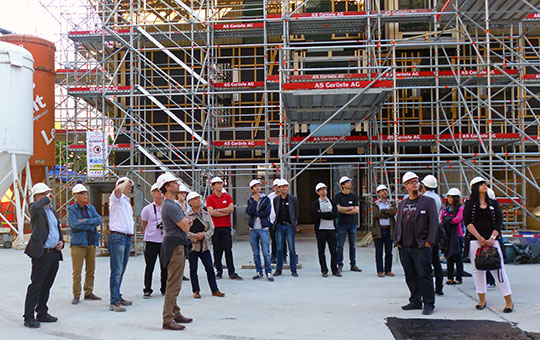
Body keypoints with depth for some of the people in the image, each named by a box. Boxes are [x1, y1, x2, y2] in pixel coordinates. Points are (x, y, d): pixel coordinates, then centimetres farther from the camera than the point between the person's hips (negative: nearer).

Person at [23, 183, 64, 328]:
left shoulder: (52, 210, 18)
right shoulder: (36, 209, -6)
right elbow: (35, 207, -34)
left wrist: (61, 242, 8)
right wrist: (46, 199, -17)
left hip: (55, 253, 8)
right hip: (41, 254, -8)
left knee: (46, 286, 14)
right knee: (36, 285, -6)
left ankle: (42, 313, 24)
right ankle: (29, 317, -1)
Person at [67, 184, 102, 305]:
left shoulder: (90, 208, 13)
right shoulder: (71, 209, -3)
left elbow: (98, 220, -2)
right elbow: (75, 224, -17)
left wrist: (85, 221, -15)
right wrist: (91, 227, -9)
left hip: (91, 243, 5)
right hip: (78, 244, -5)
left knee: (91, 270, 8)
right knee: (77, 271, -3)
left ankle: (88, 293, 18)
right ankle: (76, 295, 5)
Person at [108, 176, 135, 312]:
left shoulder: (126, 201, 23)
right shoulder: (116, 198, -4)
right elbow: (118, 189, -29)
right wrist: (126, 181, -11)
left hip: (127, 237, 9)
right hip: (117, 236, -9)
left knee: (121, 271, 14)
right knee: (117, 271, -10)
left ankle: (118, 297, 22)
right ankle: (114, 302, -10)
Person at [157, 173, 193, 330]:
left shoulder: (172, 204, 18)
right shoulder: (170, 206, -17)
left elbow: (186, 223, 19)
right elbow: (185, 227, -19)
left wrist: (186, 222, -4)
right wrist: (187, 222, 3)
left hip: (177, 246, 11)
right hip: (175, 247, -11)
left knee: (174, 284, 18)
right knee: (173, 285, -9)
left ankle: (175, 314, 28)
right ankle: (168, 320, -7)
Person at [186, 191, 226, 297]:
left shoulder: (206, 214, 9)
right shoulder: (187, 216, -5)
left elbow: (211, 229, 4)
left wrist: (204, 235, -13)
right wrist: (196, 236, -20)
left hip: (205, 246, 3)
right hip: (192, 246, -3)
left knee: (210, 268, 5)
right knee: (193, 269, 5)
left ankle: (215, 290, 13)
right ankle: (196, 291, 17)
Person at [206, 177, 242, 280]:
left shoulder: (227, 196, 9)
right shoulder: (210, 198, 2)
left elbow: (231, 208, -5)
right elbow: (211, 212, -11)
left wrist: (218, 210, -7)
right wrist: (225, 213, -7)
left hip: (226, 227, 1)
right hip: (215, 228, -1)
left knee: (228, 249, -1)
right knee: (217, 250, 3)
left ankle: (232, 272, -1)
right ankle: (219, 271, 13)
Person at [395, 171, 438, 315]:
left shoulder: (428, 201, 0)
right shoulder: (402, 204, 16)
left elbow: (434, 222, -5)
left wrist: (429, 241, -12)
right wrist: (397, 240, 10)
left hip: (421, 246, -5)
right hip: (404, 247, 5)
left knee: (424, 275, -5)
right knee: (410, 276, 11)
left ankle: (428, 304, 3)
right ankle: (415, 301, 21)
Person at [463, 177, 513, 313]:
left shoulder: (494, 203, 12)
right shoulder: (469, 204, 6)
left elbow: (499, 222, 4)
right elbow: (467, 222, -6)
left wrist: (492, 238, -12)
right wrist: (480, 238, -15)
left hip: (492, 240, 0)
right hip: (475, 241, 0)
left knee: (498, 270, -4)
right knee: (478, 270, 3)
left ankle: (509, 301, 1)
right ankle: (482, 300, 14)